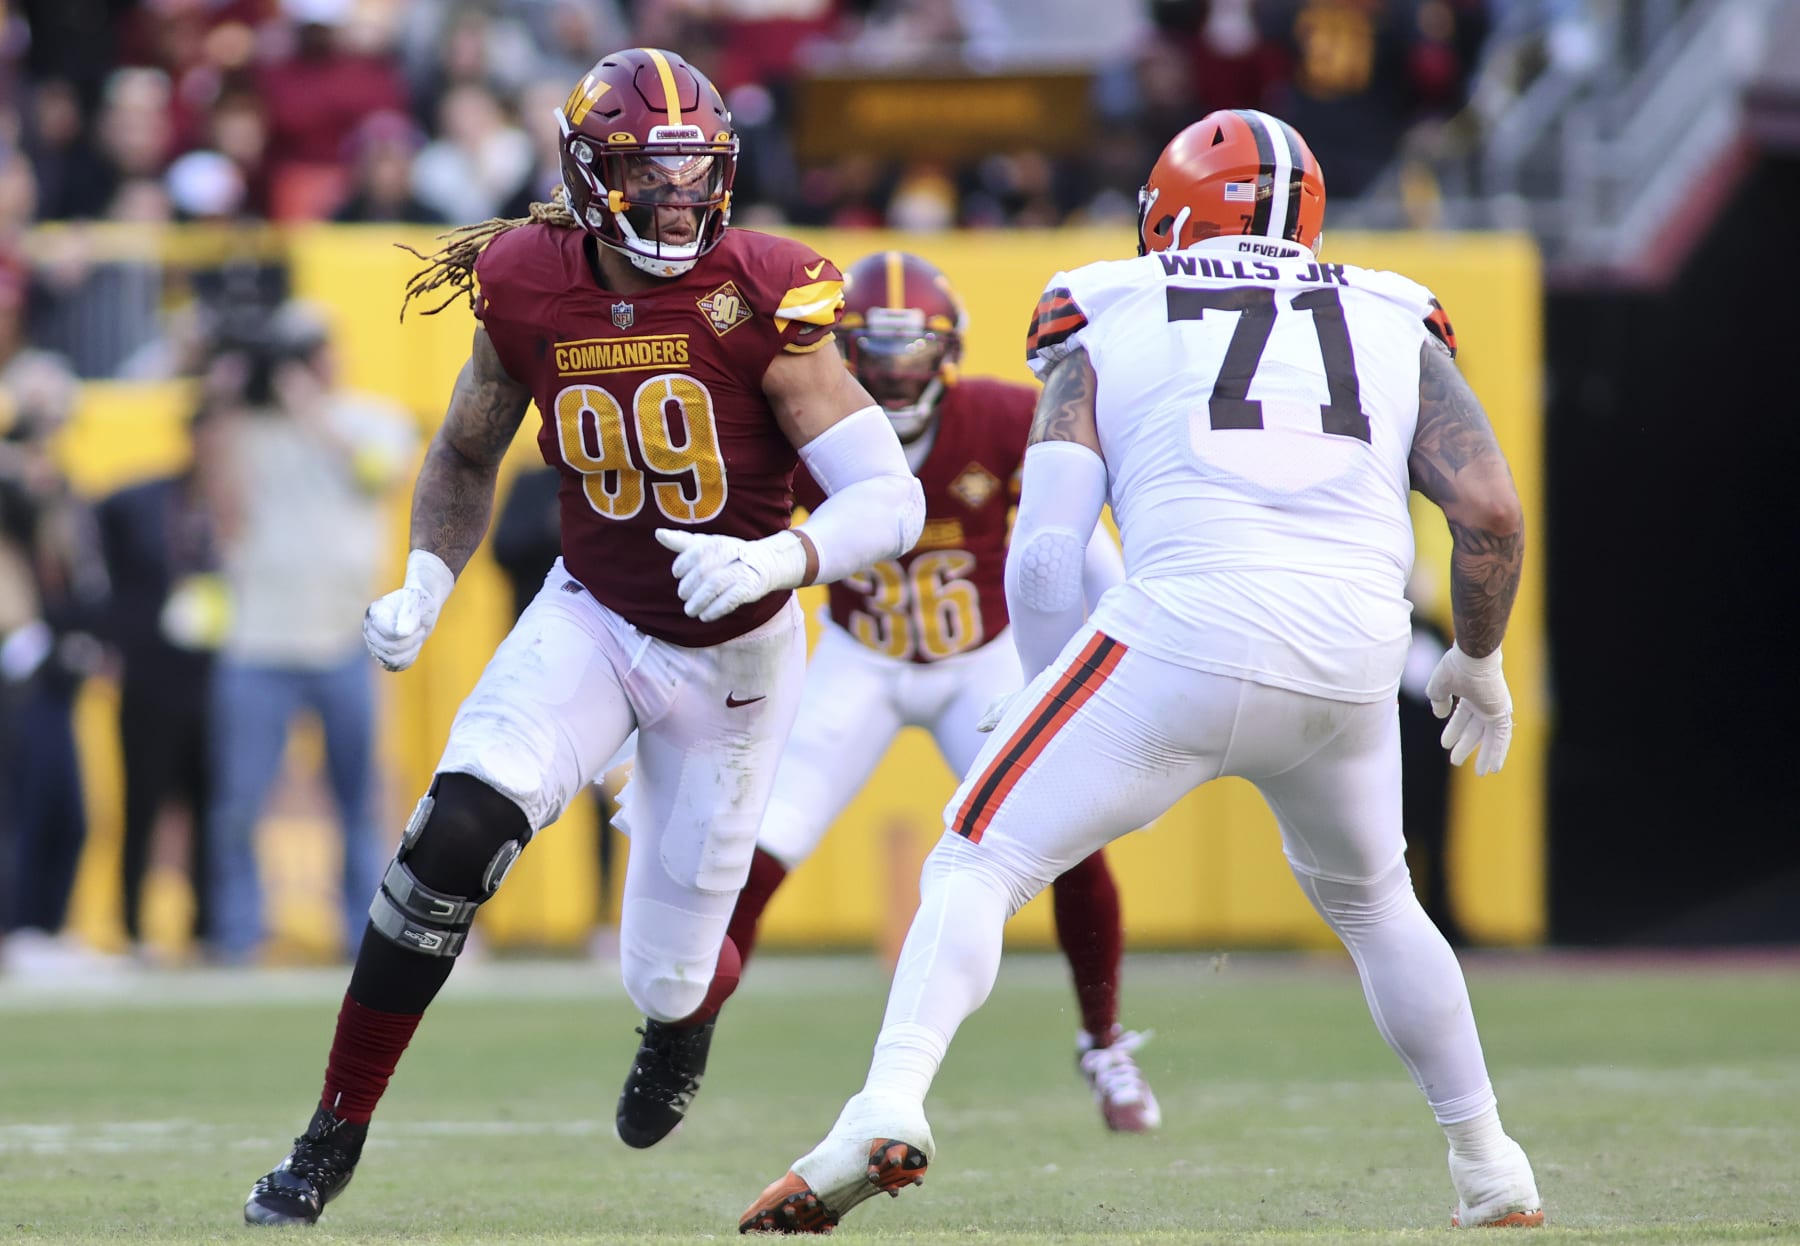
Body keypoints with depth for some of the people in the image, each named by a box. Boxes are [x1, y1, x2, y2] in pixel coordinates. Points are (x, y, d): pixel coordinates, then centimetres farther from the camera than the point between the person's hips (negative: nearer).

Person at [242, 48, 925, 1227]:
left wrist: (777, 561, -40)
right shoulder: (527, 290, -12)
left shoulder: (757, 300, -21)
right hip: (590, 621, 1)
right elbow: (466, 457, 9)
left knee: (665, 975, 5)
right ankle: (337, 1130, -12)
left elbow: (892, 499, -22)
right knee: (458, 831, -26)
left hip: (734, 654, -1)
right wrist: (425, 588, -7)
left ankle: (697, 995, 49)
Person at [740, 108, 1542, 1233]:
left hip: (1184, 631, -3)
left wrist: (1059, 709, 20)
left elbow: (1045, 556, 7)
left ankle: (891, 1101, -18)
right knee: (1368, 898, 30)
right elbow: (1493, 512, 11)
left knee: (979, 864, 5)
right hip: (1355, 664, 3)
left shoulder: (1109, 333, 16)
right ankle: (1492, 1173, 33)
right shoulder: (1397, 332, 23)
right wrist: (1480, 658, 27)